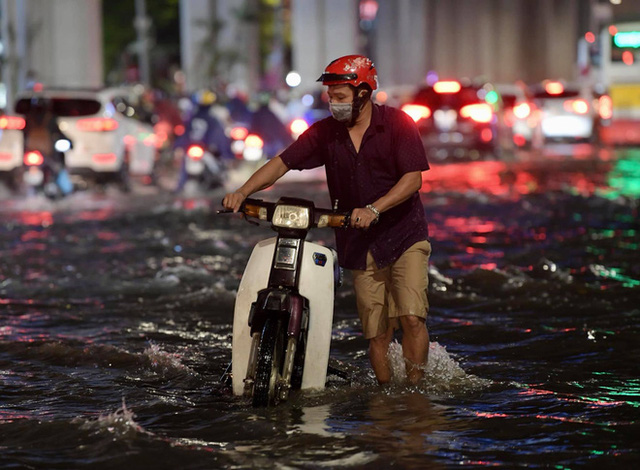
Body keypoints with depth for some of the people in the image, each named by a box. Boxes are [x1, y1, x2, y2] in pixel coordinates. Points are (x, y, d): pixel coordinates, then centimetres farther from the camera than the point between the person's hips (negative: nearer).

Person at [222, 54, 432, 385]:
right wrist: (243, 192, -17)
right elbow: (282, 163, -1)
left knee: (411, 317, -17)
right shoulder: (325, 132, 4)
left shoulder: (397, 123, -6)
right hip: (359, 245, 3)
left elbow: (413, 178, -13)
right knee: (376, 333, 2)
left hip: (404, 235, -3)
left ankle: (415, 389, -7)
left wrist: (374, 209, -26)